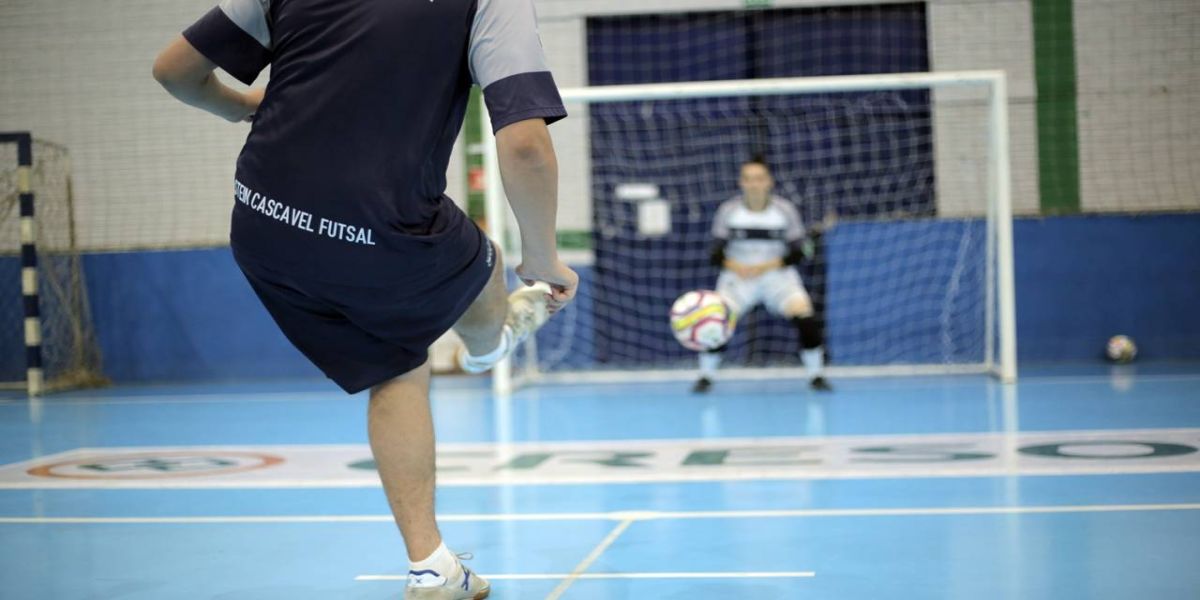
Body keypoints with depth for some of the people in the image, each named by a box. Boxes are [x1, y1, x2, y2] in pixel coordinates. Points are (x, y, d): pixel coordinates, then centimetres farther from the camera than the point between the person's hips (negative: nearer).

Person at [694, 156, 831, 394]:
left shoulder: (785, 210, -9)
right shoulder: (729, 211, -9)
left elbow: (796, 252, -7)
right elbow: (717, 254, -5)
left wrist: (766, 266, -21)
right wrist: (734, 266, -26)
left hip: (777, 274, 0)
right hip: (738, 275, 0)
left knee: (805, 317, -20)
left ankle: (816, 376, 0)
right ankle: (706, 376, 2)